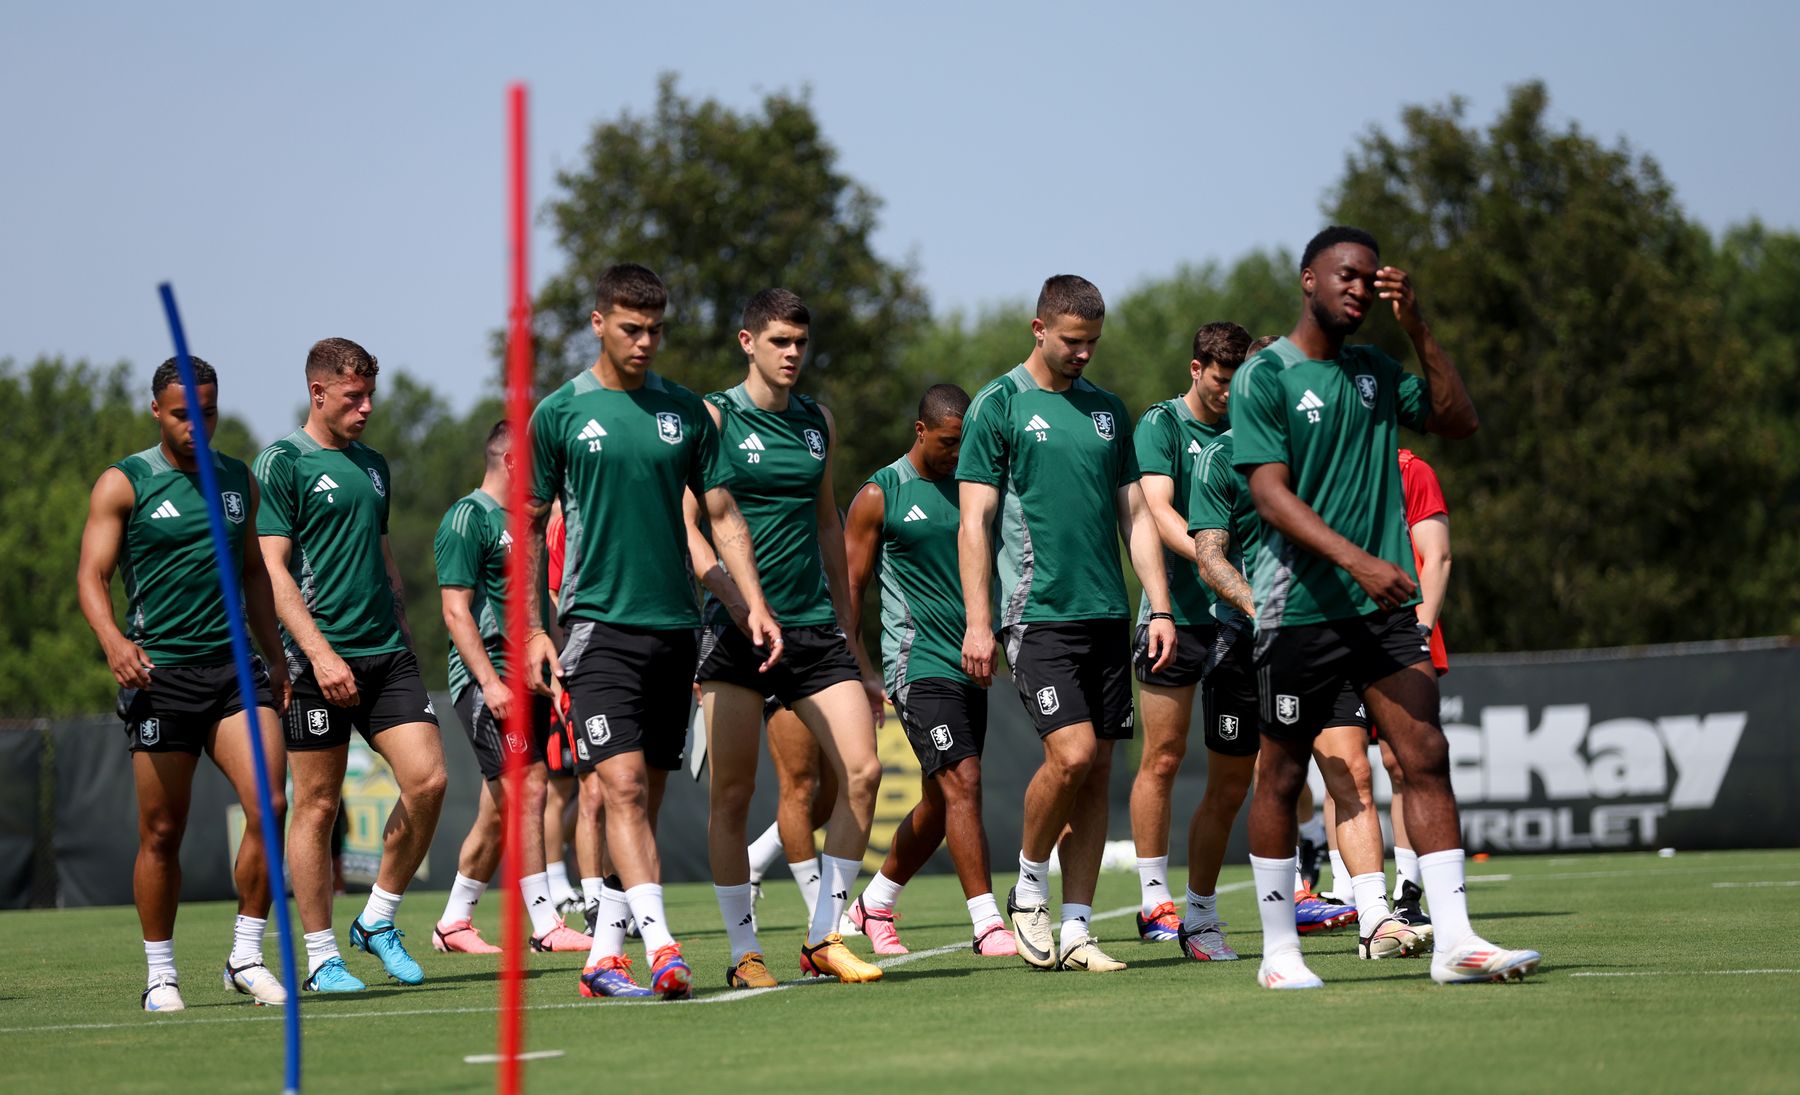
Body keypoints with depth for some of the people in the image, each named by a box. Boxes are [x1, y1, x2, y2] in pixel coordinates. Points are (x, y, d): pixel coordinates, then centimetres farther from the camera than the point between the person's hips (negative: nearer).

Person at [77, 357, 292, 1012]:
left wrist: (275, 655, 16)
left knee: (268, 805, -13)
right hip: (160, 673, -3)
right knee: (162, 834, 1)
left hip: (234, 666, 3)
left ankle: (246, 957, -1)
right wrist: (113, 639, -24)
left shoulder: (239, 480, 15)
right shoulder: (123, 484, 1)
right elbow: (91, 573, -5)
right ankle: (160, 976, 13)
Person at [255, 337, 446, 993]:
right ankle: (321, 957, 6)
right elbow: (273, 570, -10)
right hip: (320, 660, -6)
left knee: (427, 779, -6)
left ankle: (378, 920, 10)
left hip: (388, 653, 6)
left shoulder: (373, 466, 18)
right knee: (317, 804, -2)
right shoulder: (282, 464, -4)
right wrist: (320, 654, -18)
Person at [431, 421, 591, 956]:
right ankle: (546, 926, -17)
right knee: (527, 789, -15)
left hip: (526, 675, 9)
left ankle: (454, 922, 19)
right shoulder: (468, 517, -7)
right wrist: (490, 681, -20)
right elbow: (456, 611, -13)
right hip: (488, 676, -9)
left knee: (499, 809, 9)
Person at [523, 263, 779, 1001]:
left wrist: (754, 603, 1)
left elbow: (722, 513, 13)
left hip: (674, 626, 4)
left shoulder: (683, 411, 10)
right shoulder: (560, 414, 1)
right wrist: (532, 627, -1)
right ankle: (660, 946, -24)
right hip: (599, 623, -4)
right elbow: (530, 526, 6)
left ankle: (605, 953, 13)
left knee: (647, 795, 5)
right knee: (622, 786, -16)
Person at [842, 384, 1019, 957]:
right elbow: (851, 586, -1)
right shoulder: (879, 495, -2)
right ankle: (987, 925, -19)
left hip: (969, 666, 6)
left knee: (939, 803, 11)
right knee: (962, 782, -17)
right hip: (918, 664, -6)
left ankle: (874, 904, 30)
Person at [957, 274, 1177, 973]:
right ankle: (1028, 888, 5)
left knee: (1097, 771, 2)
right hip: (1037, 614, -6)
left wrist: (1159, 608, 8)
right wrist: (977, 622, -11)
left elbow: (1135, 514, 18)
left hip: (1107, 614, 6)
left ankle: (1076, 930, 6)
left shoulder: (1107, 410, 16)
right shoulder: (999, 405, -1)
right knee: (1071, 753, -18)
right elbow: (975, 522, -4)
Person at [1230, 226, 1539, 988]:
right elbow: (1271, 496, -14)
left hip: (1383, 606, 5)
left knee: (1426, 758, -5)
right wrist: (1355, 560, -26)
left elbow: (1458, 422, 10)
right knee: (1282, 775, 4)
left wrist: (1418, 330, 1)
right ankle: (1279, 948, 14)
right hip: (1299, 607, -5)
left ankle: (1453, 940, -7)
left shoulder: (1377, 372, 14)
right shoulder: (1265, 377, -5)